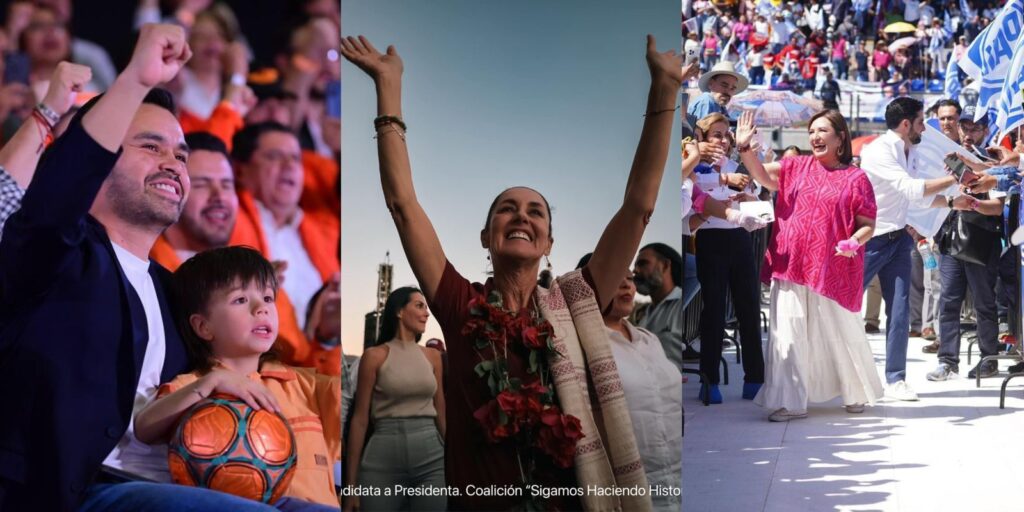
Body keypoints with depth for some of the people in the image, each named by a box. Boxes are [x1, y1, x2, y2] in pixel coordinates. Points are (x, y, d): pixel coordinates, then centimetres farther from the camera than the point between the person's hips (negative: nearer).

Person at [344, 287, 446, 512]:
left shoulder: (432, 356, 12)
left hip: (431, 458, 3)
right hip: (383, 457, -3)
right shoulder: (375, 356, 0)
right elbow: (360, 419, -1)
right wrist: (351, 483, -5)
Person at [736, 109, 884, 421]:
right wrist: (745, 148, -17)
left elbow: (868, 225, 1)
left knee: (842, 332, 8)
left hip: (833, 271, -2)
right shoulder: (797, 167, 11)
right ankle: (790, 402, 5)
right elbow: (763, 175, -1)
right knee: (788, 334, -1)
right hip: (791, 266, 2)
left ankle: (858, 393, 30)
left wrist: (854, 242, -19)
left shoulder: (855, 178, 2)